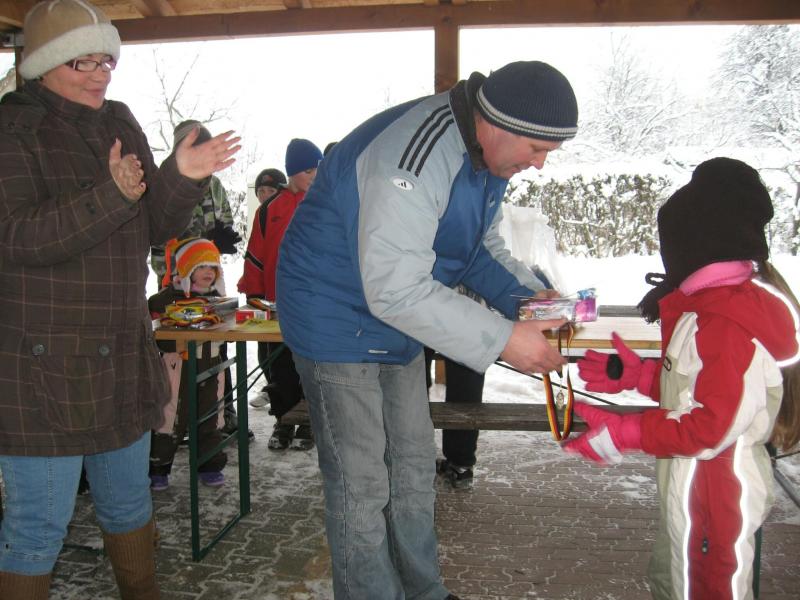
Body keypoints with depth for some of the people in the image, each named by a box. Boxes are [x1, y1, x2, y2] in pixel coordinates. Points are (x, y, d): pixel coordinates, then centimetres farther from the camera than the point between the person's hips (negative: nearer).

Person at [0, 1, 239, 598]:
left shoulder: (120, 123, 10)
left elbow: (153, 227, 9)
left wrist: (182, 178, -9)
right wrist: (110, 196, -28)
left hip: (122, 355, 7)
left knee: (129, 500, 21)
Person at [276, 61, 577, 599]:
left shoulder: (489, 151, -2)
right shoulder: (413, 159, -33)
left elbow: (483, 246, 8)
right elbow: (395, 291, -35)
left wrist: (526, 294, -11)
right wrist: (501, 338, -33)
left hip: (398, 314, 9)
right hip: (339, 319, -9)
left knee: (414, 465, 18)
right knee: (362, 484, 0)